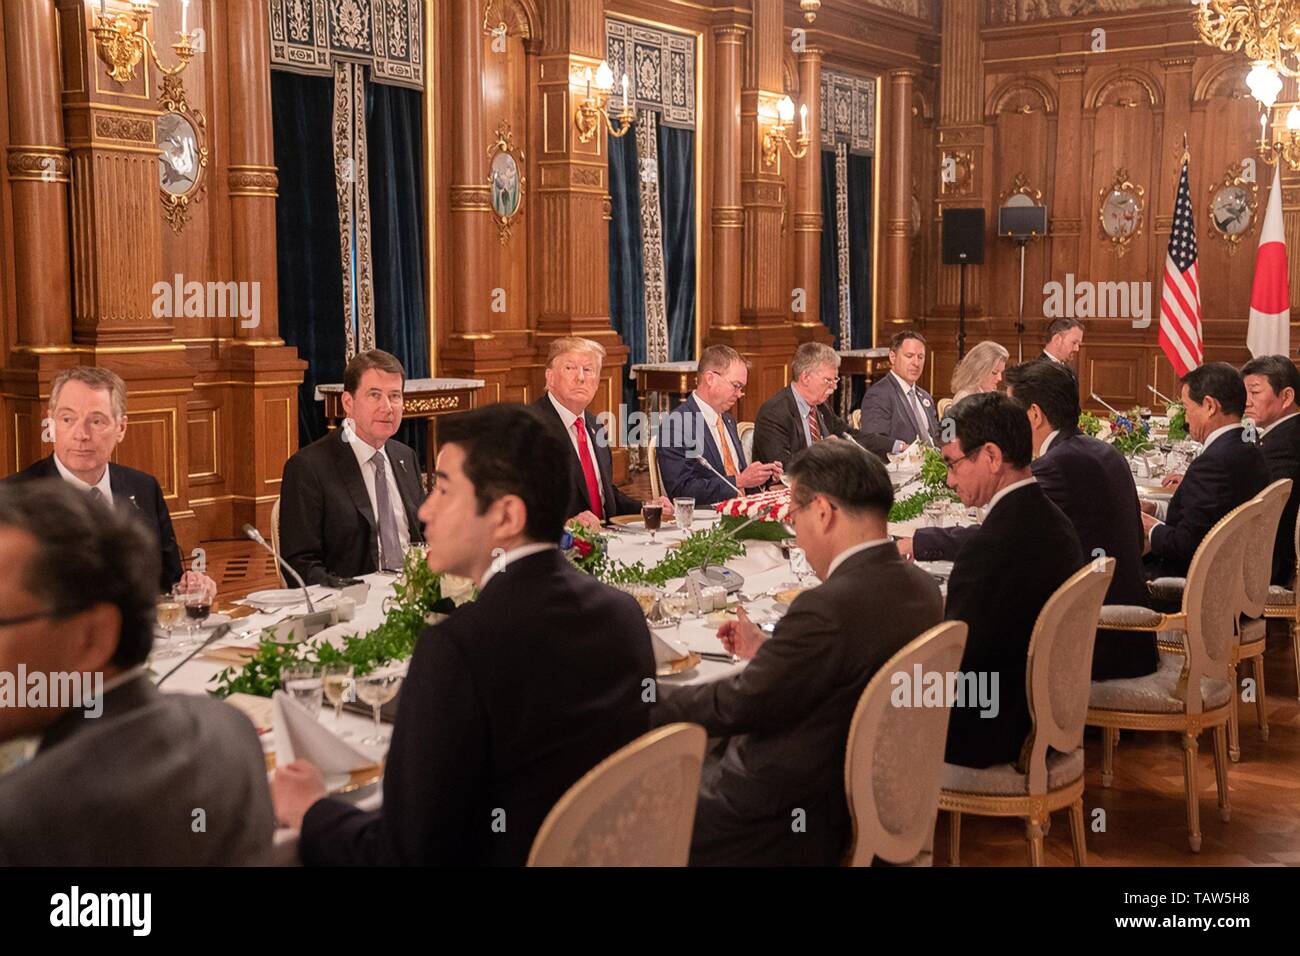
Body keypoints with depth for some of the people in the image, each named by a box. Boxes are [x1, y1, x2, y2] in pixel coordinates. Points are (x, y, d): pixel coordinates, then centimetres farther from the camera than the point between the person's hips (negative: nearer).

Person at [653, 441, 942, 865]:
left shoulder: (828, 607, -29)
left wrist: (654, 703, -3)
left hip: (785, 821, -9)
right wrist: (767, 651, 17)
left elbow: (738, 706, -18)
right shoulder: (922, 587, -3)